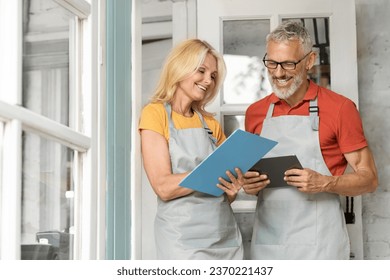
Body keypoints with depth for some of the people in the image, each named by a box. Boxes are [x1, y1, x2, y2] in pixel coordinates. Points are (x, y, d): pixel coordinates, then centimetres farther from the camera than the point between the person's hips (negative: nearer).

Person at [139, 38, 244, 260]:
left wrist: (232, 190, -8)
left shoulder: (211, 124, 12)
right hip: (184, 237, -5)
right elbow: (163, 187, -14)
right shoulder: (155, 114, -4)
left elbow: (226, 198, 14)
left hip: (226, 235, 5)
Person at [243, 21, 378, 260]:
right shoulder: (255, 113, 9)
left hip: (318, 243, -4)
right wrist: (249, 184, -2)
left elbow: (369, 178, -2)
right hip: (266, 242, 4)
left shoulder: (340, 108, -4)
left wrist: (324, 183, -19)